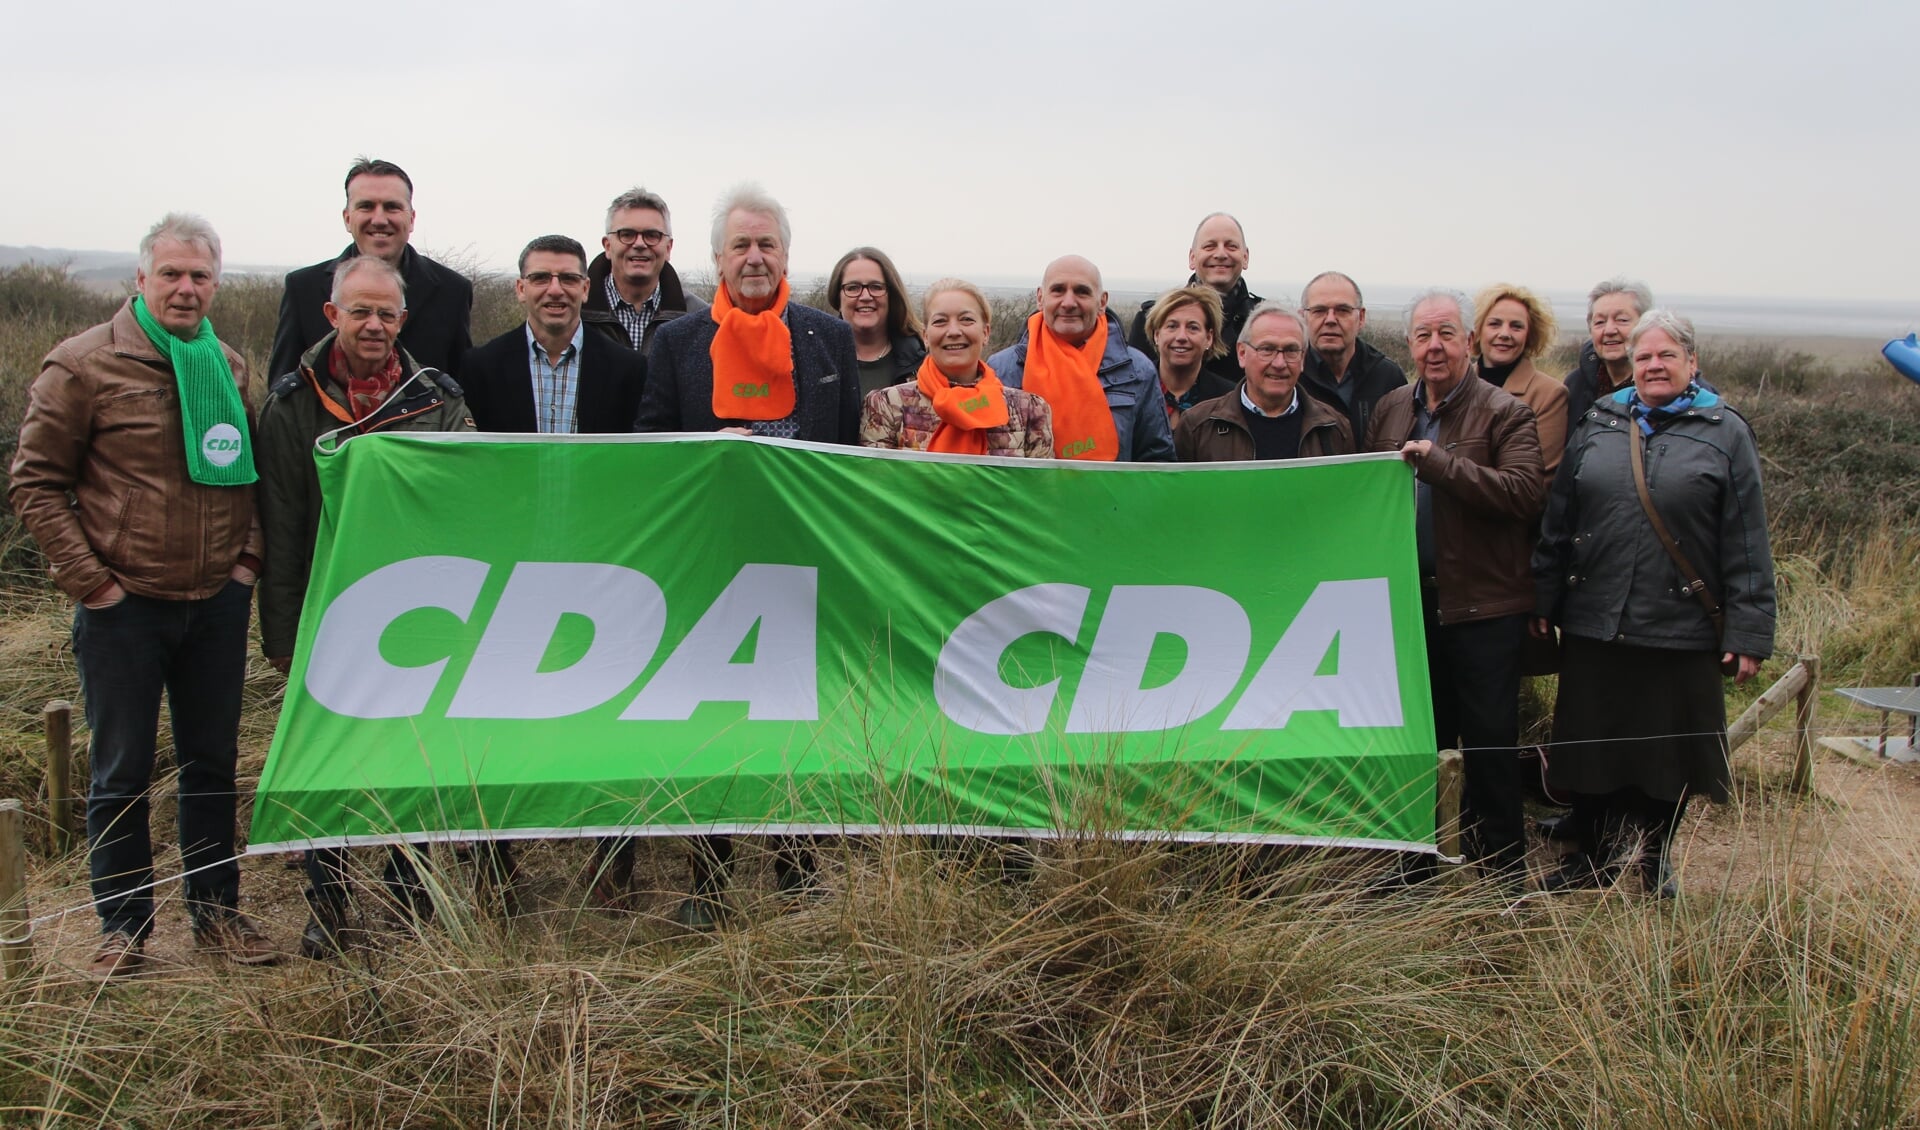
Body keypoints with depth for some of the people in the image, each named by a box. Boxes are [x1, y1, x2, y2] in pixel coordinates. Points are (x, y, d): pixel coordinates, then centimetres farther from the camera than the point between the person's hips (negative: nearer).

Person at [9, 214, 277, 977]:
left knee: (213, 764, 13)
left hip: (218, 602, 4)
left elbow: (253, 473, 19)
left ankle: (216, 911, 25)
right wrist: (88, 581, -10)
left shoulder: (230, 369, 8)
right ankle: (123, 927, 17)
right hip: (123, 606, -4)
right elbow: (35, 483, -5)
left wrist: (249, 555, 6)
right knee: (121, 773, 5)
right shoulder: (83, 366, -7)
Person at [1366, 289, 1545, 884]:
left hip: (1482, 604, -5)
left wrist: (1435, 459, -23)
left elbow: (1526, 493, -21)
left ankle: (1503, 873, 14)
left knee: (1489, 743, 1)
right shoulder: (1390, 409, 10)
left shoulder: (1504, 413, -7)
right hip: (1408, 600, 5)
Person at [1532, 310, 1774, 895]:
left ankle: (1653, 861, 27)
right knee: (1592, 750, 9)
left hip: (1682, 632, -2)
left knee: (1667, 754, 8)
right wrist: (1543, 601, 7)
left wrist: (1749, 632, -6)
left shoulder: (1726, 434, 1)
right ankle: (1595, 857, 26)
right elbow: (1557, 522, 11)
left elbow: (1746, 544, -2)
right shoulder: (1596, 425, 8)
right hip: (1593, 627, 2)